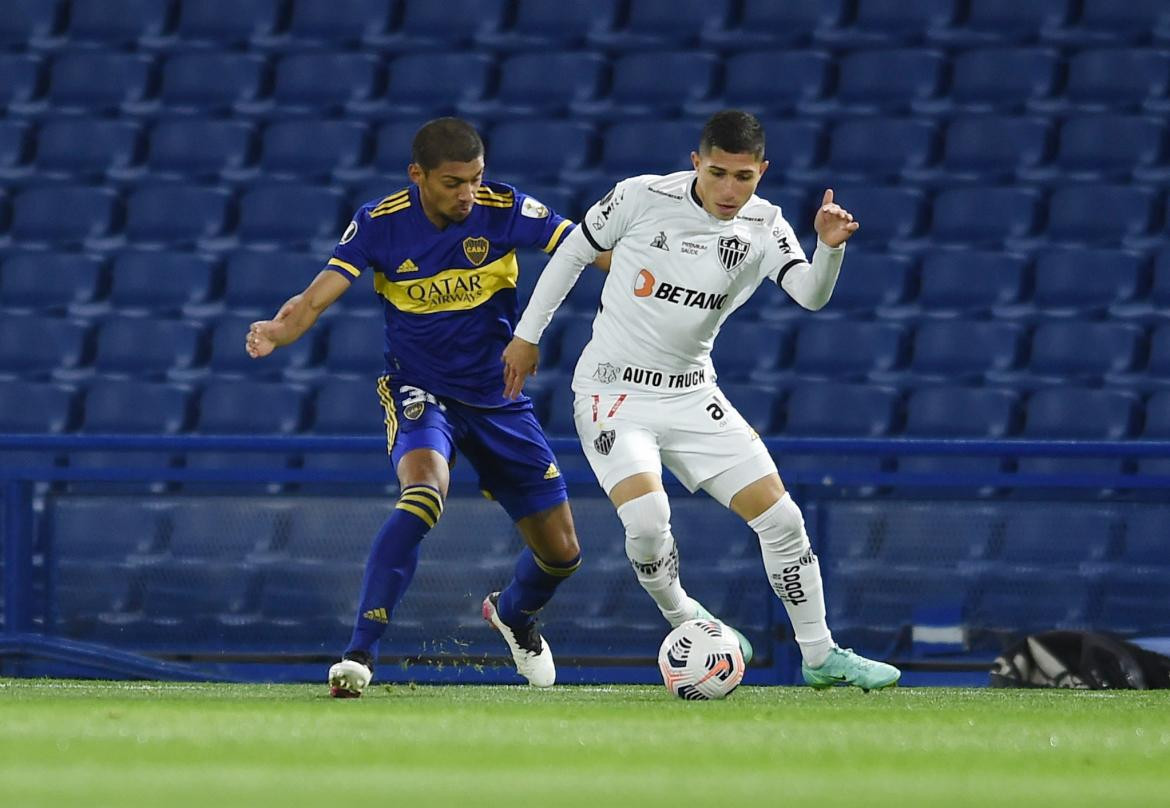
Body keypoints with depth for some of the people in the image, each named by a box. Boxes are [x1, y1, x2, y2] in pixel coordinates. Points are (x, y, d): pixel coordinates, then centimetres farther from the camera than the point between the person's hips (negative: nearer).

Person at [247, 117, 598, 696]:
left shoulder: (502, 210, -13)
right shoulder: (380, 224, -14)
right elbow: (317, 299, -19)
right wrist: (275, 332, -41)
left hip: (499, 401, 3)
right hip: (419, 392, -3)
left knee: (560, 551, 7)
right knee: (425, 492, -35)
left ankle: (513, 614, 44)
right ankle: (359, 654, -33)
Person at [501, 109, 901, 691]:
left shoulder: (763, 225, -5)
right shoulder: (643, 197, -12)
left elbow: (810, 295, -20)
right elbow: (573, 252, 3)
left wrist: (830, 246, -40)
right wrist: (527, 336, 7)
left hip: (692, 395, 4)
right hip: (612, 392, -4)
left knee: (781, 518, -1)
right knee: (646, 517, -27)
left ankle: (820, 656, 14)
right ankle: (683, 621, 2)